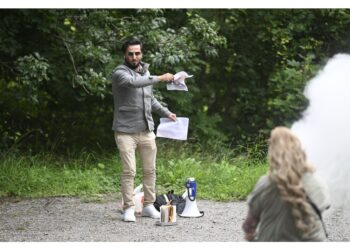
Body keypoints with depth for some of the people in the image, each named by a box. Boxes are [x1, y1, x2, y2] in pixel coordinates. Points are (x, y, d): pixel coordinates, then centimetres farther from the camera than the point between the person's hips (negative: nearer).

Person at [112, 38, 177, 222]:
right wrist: (160, 78, -36)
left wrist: (166, 112, 20)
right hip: (126, 131, -6)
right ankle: (128, 209, 1)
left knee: (150, 170, 8)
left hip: (146, 130, 6)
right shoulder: (120, 73, -10)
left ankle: (149, 206, 18)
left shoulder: (145, 71, 12)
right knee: (129, 171, -7)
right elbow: (134, 82, -32)